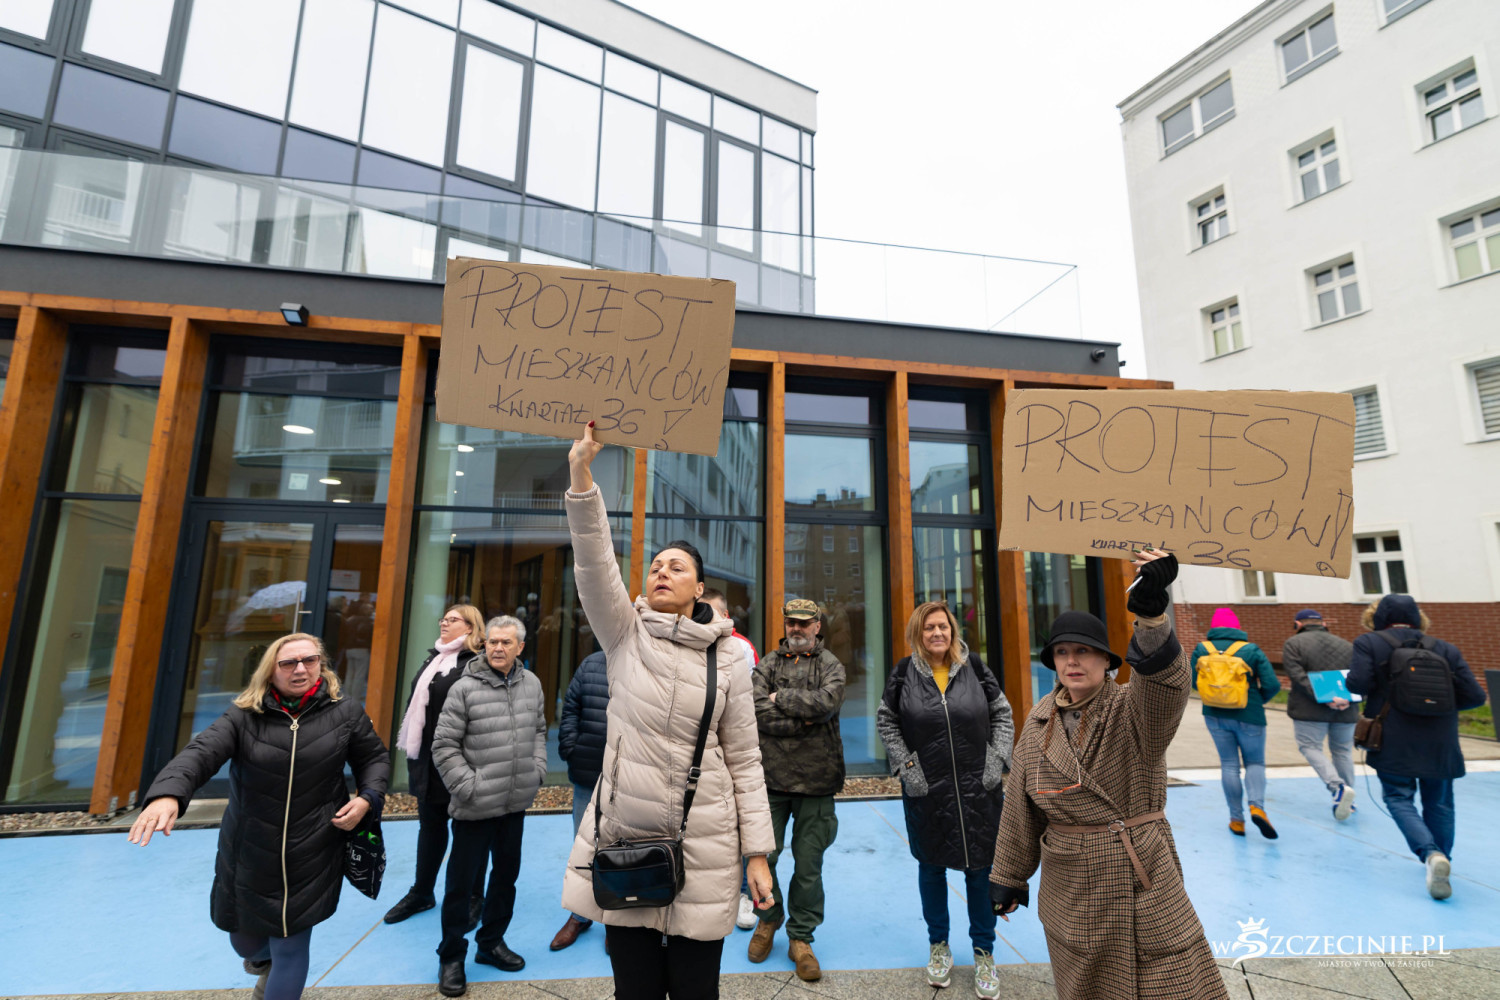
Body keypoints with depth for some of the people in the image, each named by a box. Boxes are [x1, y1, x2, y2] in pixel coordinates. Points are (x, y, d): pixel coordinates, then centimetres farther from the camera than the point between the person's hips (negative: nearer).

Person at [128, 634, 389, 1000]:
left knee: (290, 949, 4)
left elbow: (375, 759, 3)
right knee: (244, 941, 24)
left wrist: (366, 799, -12)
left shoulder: (345, 713, -7)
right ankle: (266, 960, 61)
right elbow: (202, 752, -23)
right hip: (248, 855, 2)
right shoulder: (245, 716, -8)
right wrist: (168, 793, -42)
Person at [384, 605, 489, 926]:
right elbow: (417, 699, 20)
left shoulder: (478, 662, -17)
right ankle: (422, 893, 38)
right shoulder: (435, 656, 12)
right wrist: (409, 743, 17)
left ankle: (474, 899, 23)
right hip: (427, 758, 8)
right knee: (430, 825, 21)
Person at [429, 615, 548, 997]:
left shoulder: (531, 683, 0)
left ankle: (491, 943, 40)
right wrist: (468, 785, -15)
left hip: (516, 802, 5)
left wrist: (537, 769, 2)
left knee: (506, 874, 20)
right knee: (461, 882, 10)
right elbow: (443, 745, -12)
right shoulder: (465, 687, -15)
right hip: (475, 806, -5)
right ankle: (451, 958, 31)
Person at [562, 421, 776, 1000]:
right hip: (624, 840, 1)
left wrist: (758, 854, -2)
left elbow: (745, 762, 1)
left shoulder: (727, 664, -1)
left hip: (703, 848, -1)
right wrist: (580, 473, -25)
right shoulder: (625, 636, 0)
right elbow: (593, 564, -15)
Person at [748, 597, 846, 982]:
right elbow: (759, 712, -7)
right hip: (772, 776, 1)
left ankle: (800, 937, 28)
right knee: (763, 854, 8)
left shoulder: (831, 665, 5)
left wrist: (781, 698, -8)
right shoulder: (768, 664, 7)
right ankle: (768, 919, 35)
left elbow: (827, 701, -16)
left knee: (809, 864, 7)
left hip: (816, 779, -1)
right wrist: (805, 721, -12)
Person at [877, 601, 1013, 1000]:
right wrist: (905, 764, -5)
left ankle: (984, 952, 32)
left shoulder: (974, 667, -4)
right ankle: (938, 945, 36)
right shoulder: (904, 673, -6)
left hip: (978, 789, 0)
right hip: (925, 791, 0)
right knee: (931, 866, 15)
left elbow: (1002, 714, 5)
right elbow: (885, 721, 2)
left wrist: (997, 759, -3)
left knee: (981, 869, 10)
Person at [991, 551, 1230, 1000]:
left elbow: (1167, 680, -37)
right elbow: (1020, 810, 5)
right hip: (1070, 892, 3)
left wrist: (1150, 615, -55)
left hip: (1145, 884, -2)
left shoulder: (1133, 710, -11)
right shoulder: (1040, 721, -2)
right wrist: (1009, 878, 11)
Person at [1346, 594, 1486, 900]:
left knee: (1399, 798, 6)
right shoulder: (1446, 648, 7)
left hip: (1395, 743, -4)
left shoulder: (1369, 643, -4)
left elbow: (1358, 684, -15)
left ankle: (1431, 854, -13)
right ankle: (1442, 859, 25)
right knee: (1439, 802, 18)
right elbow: (1474, 696, 3)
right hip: (1440, 743, 4)